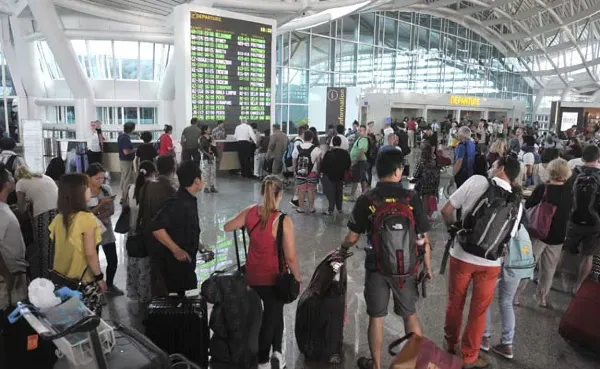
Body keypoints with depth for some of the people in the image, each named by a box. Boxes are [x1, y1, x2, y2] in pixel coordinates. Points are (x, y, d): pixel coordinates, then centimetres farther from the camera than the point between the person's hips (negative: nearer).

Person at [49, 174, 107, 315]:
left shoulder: (59, 218, 0)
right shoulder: (86, 218, -20)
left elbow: (58, 249, 8)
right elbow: (90, 254, -19)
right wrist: (100, 277, -9)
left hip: (62, 279, 6)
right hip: (85, 280, -6)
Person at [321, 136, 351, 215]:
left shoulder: (329, 153, -20)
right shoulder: (345, 153, -6)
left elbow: (324, 165, -16)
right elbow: (348, 165, 2)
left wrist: (322, 171, 2)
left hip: (329, 176, -4)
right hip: (341, 176, 4)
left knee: (331, 193, 5)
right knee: (339, 193, 17)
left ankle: (330, 209, 6)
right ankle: (339, 208, 27)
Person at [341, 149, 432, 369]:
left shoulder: (366, 200, -10)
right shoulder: (411, 199, -9)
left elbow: (353, 237, -6)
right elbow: (423, 239, -5)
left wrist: (343, 249, 16)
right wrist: (428, 267, 9)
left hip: (376, 266, -1)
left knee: (376, 318, 14)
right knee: (410, 315, 21)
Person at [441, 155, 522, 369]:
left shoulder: (477, 181, -11)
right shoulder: (517, 204, -1)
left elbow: (446, 210, -10)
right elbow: (508, 238, 5)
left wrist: (452, 228, 9)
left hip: (461, 255, -1)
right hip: (491, 263, 2)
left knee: (455, 303, 19)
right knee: (479, 310, 16)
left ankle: (450, 344, 38)